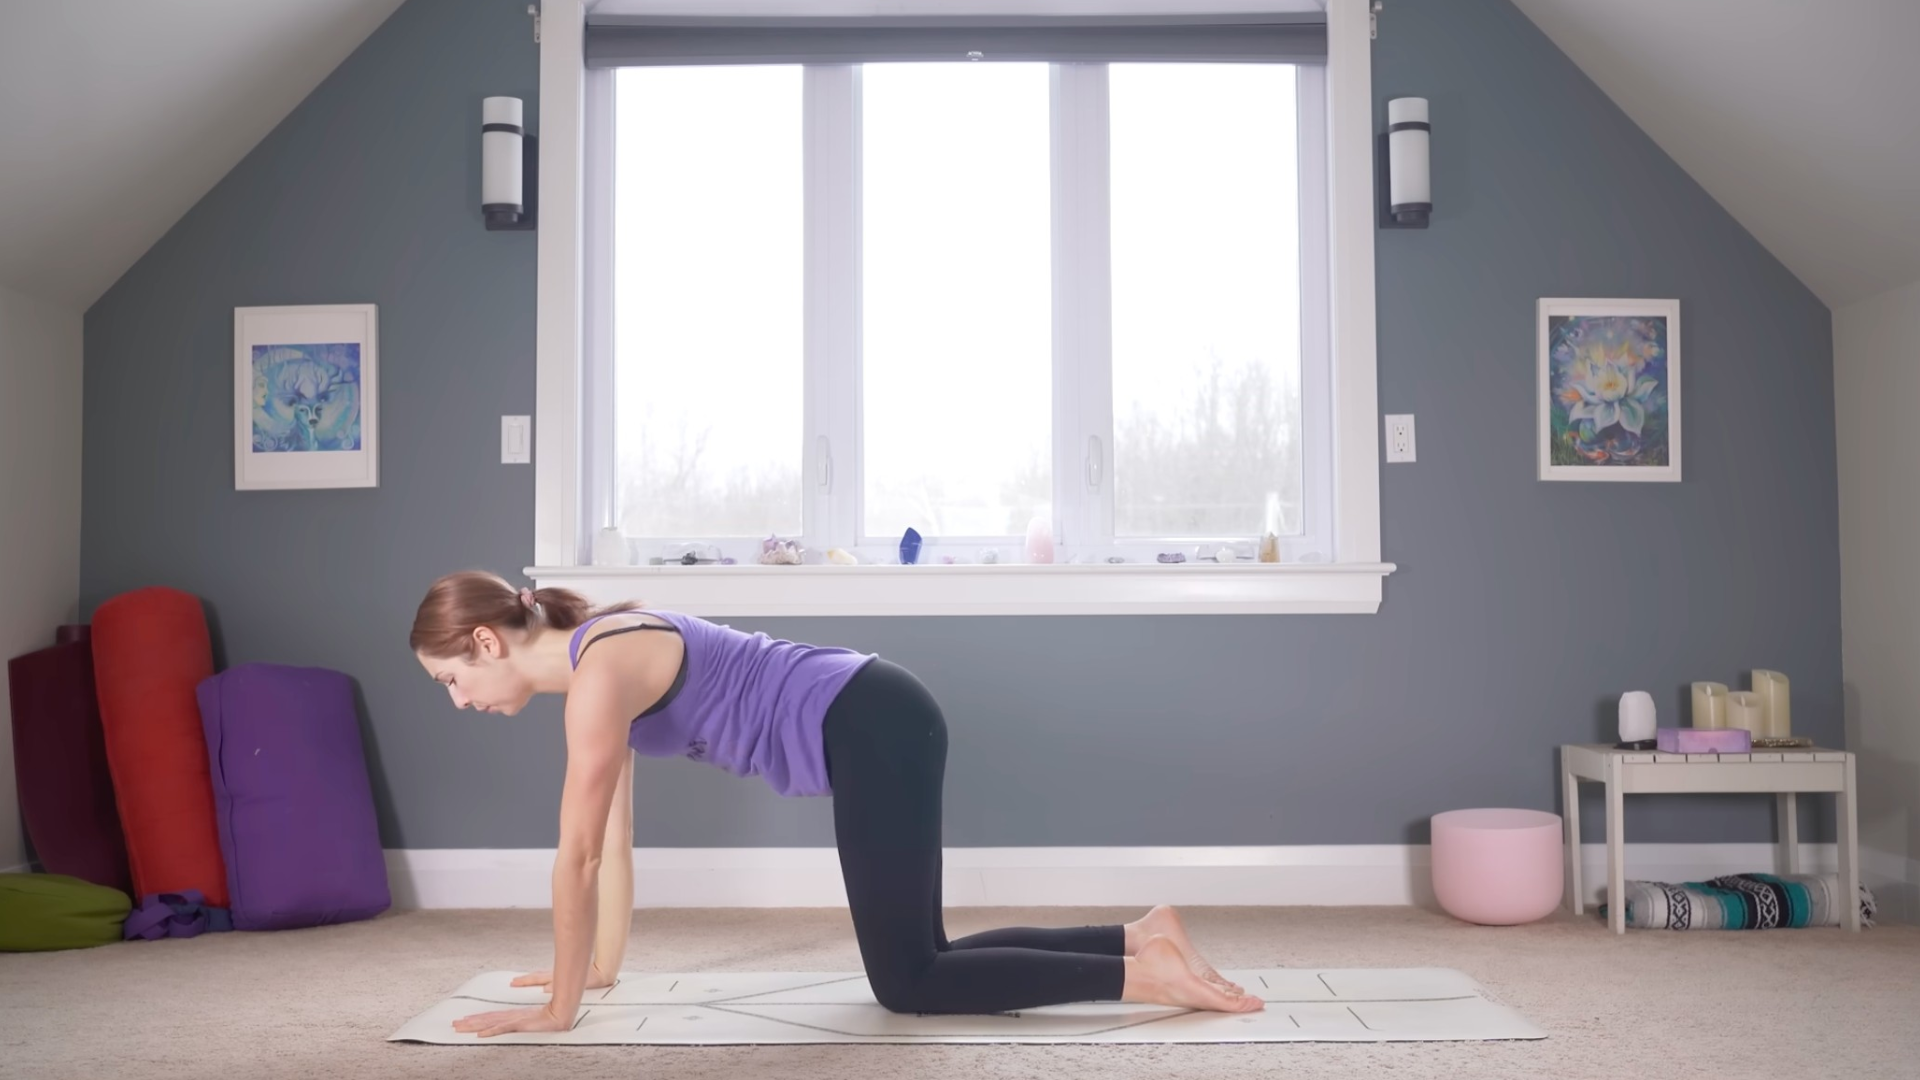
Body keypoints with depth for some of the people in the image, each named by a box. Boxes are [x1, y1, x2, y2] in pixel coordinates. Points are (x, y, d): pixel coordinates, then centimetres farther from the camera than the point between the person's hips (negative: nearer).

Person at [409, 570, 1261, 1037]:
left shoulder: (599, 672, -15)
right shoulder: (598, 658, 14)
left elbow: (579, 853, -14)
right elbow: (613, 837, 21)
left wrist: (558, 1009, -6)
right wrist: (600, 966, 25)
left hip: (875, 730, -10)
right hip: (879, 727, 10)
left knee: (909, 984, -2)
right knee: (919, 960, 15)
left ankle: (1149, 970, -3)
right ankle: (1142, 933, 17)